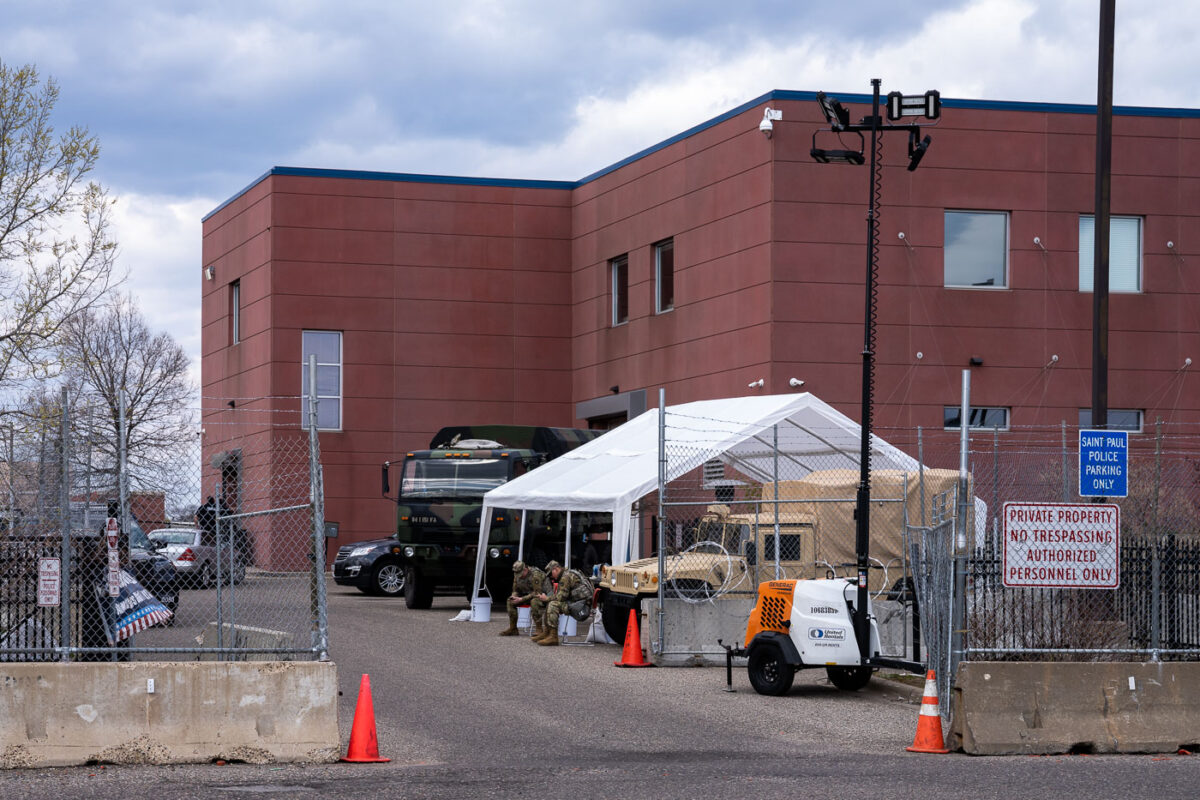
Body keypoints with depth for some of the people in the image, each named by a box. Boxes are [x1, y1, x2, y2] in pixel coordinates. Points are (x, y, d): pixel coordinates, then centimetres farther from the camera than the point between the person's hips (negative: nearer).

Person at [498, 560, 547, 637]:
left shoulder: (535, 574, -27)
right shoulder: (517, 575, -3)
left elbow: (537, 592, -28)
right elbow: (515, 590, 9)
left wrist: (521, 599, -29)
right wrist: (514, 596, -16)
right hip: (527, 594, 8)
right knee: (510, 601, -11)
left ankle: (538, 630, -32)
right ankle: (512, 628, -4)